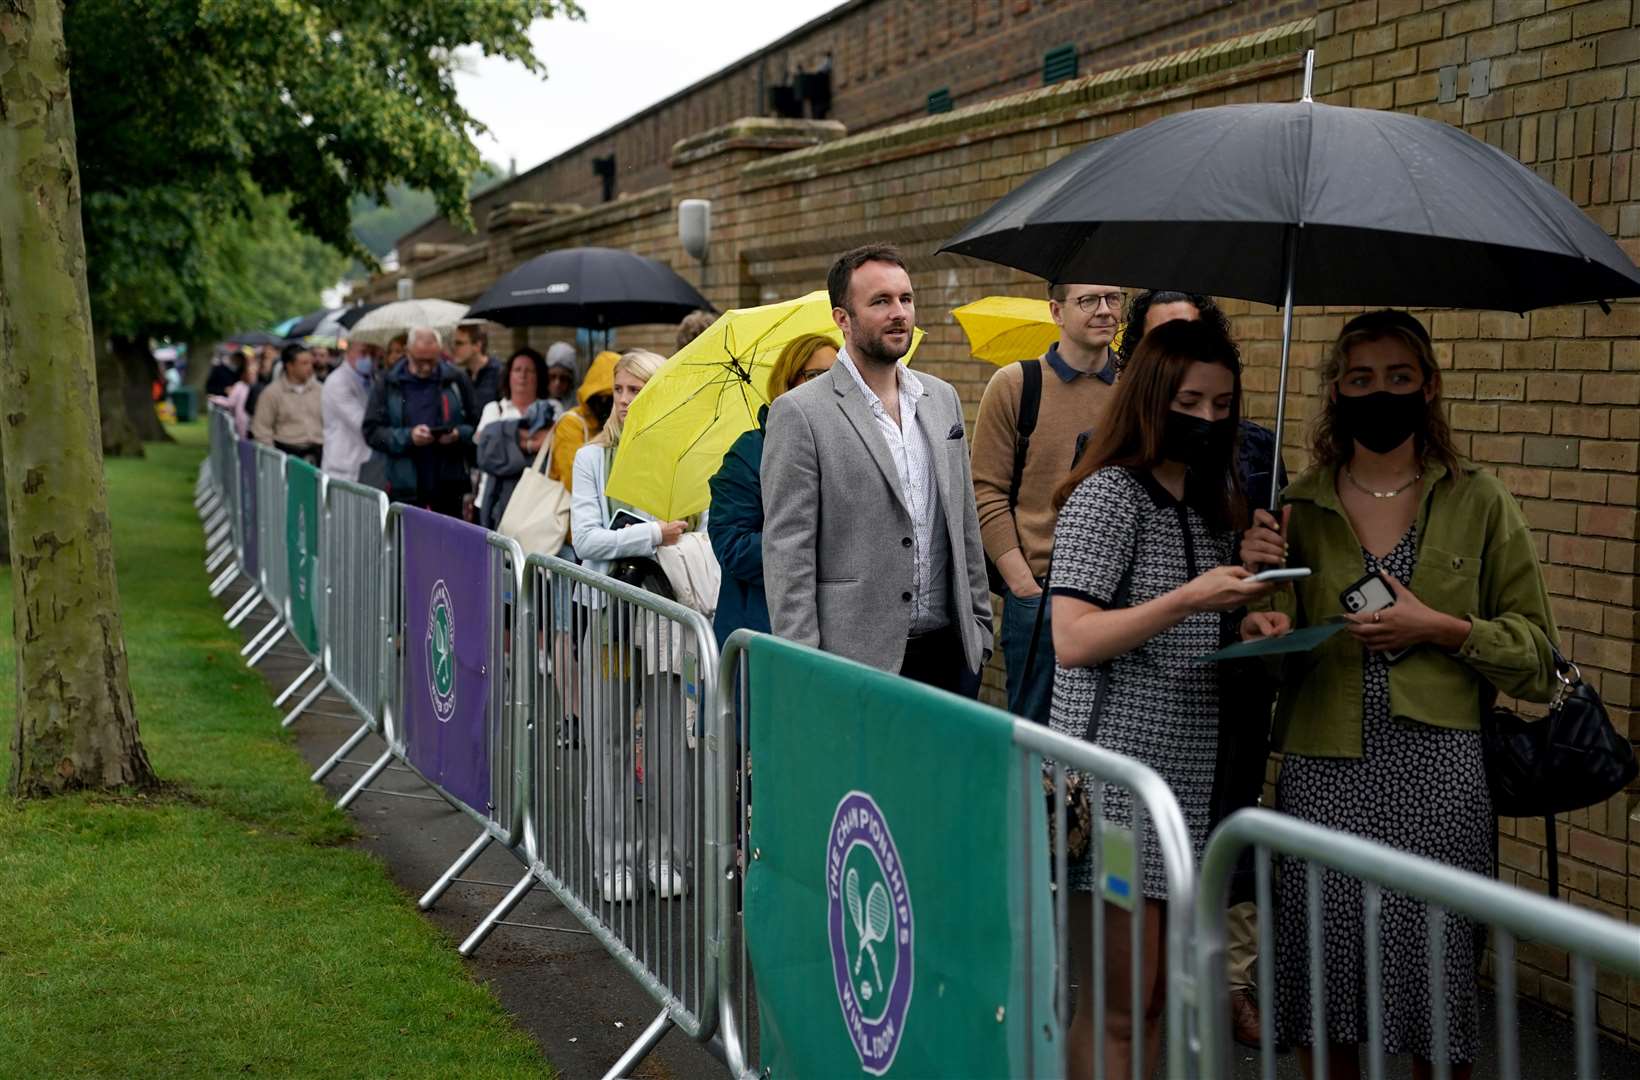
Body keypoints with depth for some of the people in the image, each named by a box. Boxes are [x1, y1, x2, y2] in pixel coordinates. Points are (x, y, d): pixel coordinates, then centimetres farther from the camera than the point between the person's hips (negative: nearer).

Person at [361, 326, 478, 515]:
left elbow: (477, 425, 6)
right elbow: (371, 431, -3)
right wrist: (408, 437, -17)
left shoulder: (456, 381, 5)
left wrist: (458, 435, -15)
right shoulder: (389, 385, 3)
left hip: (449, 487, 1)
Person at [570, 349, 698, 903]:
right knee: (607, 742, 4)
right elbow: (586, 538, -5)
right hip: (610, 611, 1)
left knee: (669, 741, 2)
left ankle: (666, 856, 15)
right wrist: (654, 535, -13)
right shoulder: (593, 457, 5)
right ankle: (611, 858, 13)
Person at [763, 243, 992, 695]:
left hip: (950, 650, 5)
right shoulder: (800, 412, -7)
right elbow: (787, 553, -10)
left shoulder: (942, 398, 12)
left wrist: (979, 624, 14)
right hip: (860, 658, -5)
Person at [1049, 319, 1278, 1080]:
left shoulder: (1214, 502, 15)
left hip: (1189, 774, 8)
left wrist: (1252, 582, 5)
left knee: (1158, 994, 12)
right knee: (1117, 1007, -4)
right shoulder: (1109, 494, -9)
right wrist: (1190, 598, -25)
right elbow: (1072, 640, -18)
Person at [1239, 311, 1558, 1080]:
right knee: (1322, 985, 6)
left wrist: (1441, 628, -8)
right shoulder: (1299, 507, 8)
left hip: (1438, 766, -1)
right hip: (1323, 767, 1)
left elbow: (1536, 650, 6)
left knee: (1437, 980, 1)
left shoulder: (1479, 504, 6)